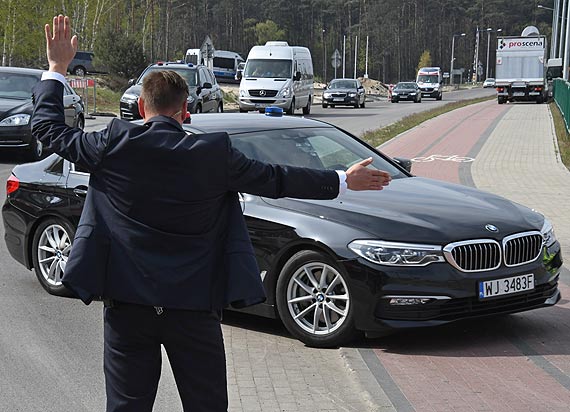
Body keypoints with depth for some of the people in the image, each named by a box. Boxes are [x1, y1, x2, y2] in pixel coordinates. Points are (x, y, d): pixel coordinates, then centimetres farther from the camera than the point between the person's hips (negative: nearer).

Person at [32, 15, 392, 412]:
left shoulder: (115, 144, -7)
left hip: (127, 306, 0)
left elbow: (48, 128, 6)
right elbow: (277, 179, 4)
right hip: (194, 307, 0)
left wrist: (57, 68, 19)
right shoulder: (215, 152, -6)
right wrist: (344, 180, 17)